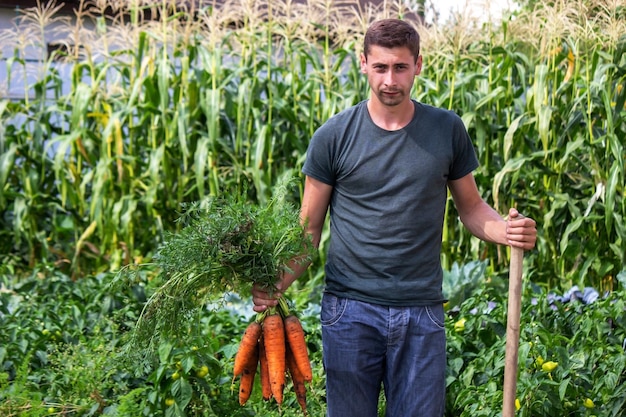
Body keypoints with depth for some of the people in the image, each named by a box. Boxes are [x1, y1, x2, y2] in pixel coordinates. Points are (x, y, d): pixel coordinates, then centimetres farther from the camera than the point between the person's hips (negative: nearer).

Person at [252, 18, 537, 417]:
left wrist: (508, 231, -11)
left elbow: (471, 207, 11)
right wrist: (276, 285, -14)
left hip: (422, 312, 1)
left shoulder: (447, 129, 2)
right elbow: (309, 228, 2)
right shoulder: (334, 136, -2)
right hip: (350, 311, -1)